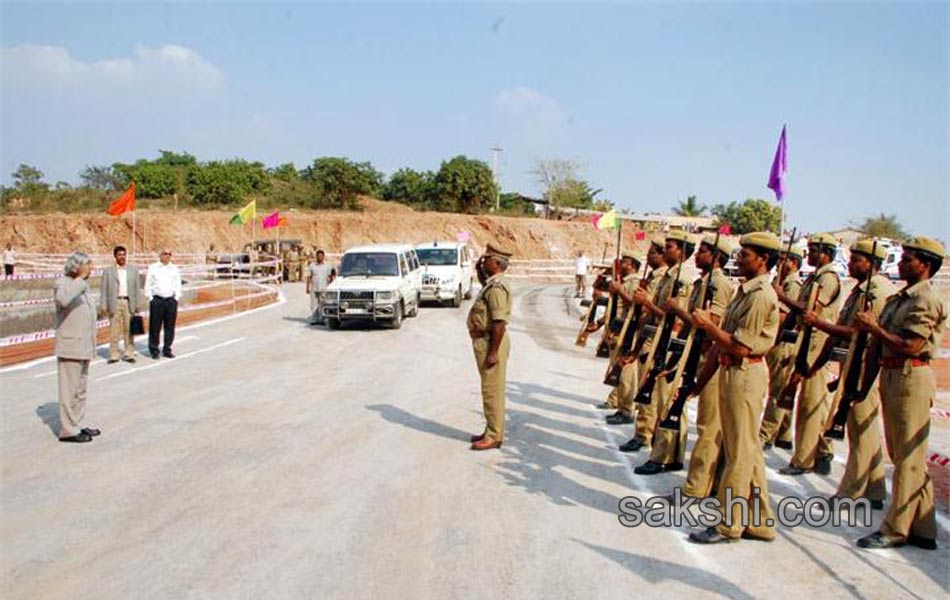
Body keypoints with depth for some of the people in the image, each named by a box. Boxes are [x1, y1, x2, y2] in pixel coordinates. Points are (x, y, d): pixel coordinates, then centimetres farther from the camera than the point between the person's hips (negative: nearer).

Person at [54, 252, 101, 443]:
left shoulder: (83, 285, 16)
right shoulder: (63, 283, -12)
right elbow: (63, 299, -37)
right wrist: (81, 278, -34)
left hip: (84, 347, 9)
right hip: (70, 347, -9)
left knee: (80, 390, 15)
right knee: (69, 390, -4)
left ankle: (76, 425, 24)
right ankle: (68, 430, 1)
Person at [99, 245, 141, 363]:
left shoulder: (133, 270, 9)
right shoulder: (108, 271, 4)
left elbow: (136, 288, 10)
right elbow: (103, 289, 3)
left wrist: (137, 305, 5)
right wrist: (103, 306, -4)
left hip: (128, 302, 1)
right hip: (114, 303, -1)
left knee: (129, 329, 4)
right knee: (114, 330, 1)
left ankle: (129, 354, 12)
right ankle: (113, 355, 7)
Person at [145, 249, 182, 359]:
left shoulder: (174, 269, 14)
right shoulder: (153, 267, 6)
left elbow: (178, 285, 16)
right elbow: (148, 285, 5)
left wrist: (177, 297, 5)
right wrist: (151, 298, -2)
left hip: (171, 300, 3)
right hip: (157, 300, -3)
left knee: (170, 326, 3)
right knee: (155, 326, -4)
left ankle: (167, 350, 12)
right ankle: (154, 350, 3)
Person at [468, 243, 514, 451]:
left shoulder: (497, 288, -21)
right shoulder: (492, 283, 11)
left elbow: (499, 323, -26)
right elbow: (483, 282, 37)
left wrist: (493, 352, -25)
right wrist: (479, 268, 17)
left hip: (491, 342, -11)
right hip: (485, 341, 11)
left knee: (492, 390, -4)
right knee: (490, 389, 17)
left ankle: (494, 436, 3)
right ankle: (492, 431, 26)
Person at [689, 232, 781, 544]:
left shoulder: (761, 295, -17)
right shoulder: (745, 290, 14)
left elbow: (741, 347, -22)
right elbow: (723, 340, 16)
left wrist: (708, 325, -13)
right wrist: (703, 377, 17)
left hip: (745, 375, -10)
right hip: (732, 372, 10)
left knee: (740, 452, -1)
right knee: (747, 450, 15)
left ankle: (729, 524, 7)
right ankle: (759, 521, 24)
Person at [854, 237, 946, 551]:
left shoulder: (926, 301, -12)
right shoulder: (899, 298, 16)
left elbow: (911, 347, -21)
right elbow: (878, 345, 15)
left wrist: (874, 327, -16)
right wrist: (866, 382, 13)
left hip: (911, 379, -10)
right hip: (891, 376, 10)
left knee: (908, 457, -2)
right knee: (902, 455, 14)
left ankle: (896, 529, 4)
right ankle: (923, 528, 23)